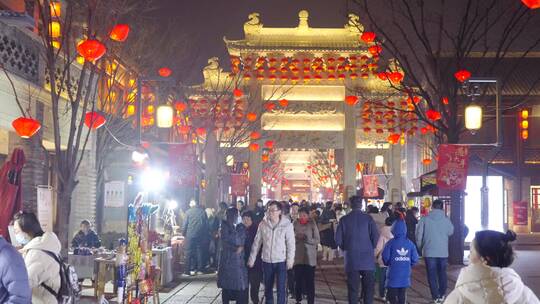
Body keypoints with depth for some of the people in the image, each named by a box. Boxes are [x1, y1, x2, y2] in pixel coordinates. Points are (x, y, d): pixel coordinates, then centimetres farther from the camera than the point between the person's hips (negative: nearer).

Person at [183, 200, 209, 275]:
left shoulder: (188, 212, -3)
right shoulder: (203, 212, 4)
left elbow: (185, 224, -3)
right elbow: (206, 224, 6)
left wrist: (184, 233, 7)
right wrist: (205, 234, 13)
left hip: (190, 235, -3)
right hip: (200, 235, 3)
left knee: (190, 252, 4)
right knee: (200, 251, 9)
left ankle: (192, 269, 1)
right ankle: (200, 269, 10)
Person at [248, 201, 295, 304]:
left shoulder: (287, 224, -8)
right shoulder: (263, 224, -1)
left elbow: (291, 244, -7)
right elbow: (257, 242, 4)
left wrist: (290, 260, -13)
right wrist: (252, 259, 3)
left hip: (281, 261, -3)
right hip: (266, 261, 3)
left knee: (281, 289, -2)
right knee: (267, 288, 14)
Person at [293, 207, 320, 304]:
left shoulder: (312, 225, -3)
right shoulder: (295, 224, 2)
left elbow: (317, 240, -5)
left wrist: (307, 238, -19)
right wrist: (297, 238, -16)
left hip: (309, 258, -2)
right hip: (298, 256, 2)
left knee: (309, 281, -2)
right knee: (298, 280, 6)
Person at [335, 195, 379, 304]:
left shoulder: (344, 219, -3)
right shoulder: (368, 218, -6)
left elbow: (338, 239, -3)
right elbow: (376, 237, -8)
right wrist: (371, 248, 11)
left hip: (351, 259, 1)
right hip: (367, 258, -1)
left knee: (352, 288, 7)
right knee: (368, 287, 8)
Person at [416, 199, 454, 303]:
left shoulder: (424, 219, -9)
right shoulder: (446, 220, -5)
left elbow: (419, 236, -6)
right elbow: (451, 232, 12)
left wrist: (420, 247, 10)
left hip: (429, 252, -2)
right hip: (443, 252, 2)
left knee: (432, 275, 4)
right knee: (442, 273, 17)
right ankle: (442, 295, 19)